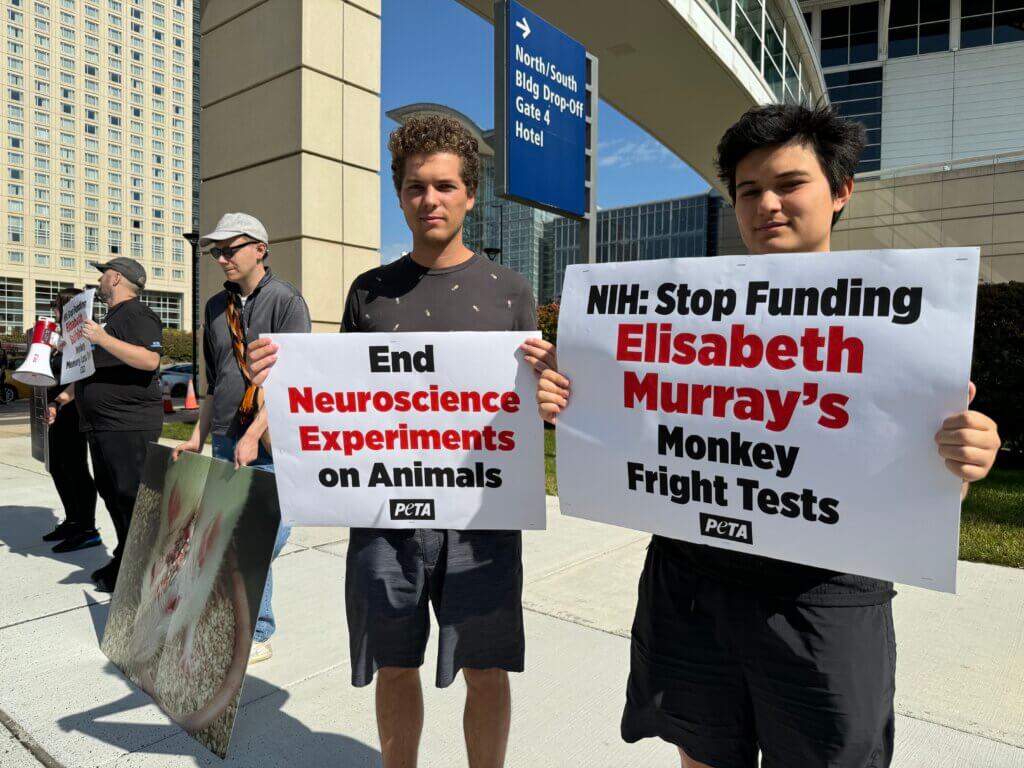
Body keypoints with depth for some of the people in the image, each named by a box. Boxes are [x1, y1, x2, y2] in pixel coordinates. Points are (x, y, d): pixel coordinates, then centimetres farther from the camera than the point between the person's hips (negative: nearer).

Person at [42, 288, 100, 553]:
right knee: (58, 468, 16)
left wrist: (57, 403, -31)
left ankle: (88, 530, 0)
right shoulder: (67, 337, 16)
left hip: (71, 411, -10)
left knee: (74, 468, -7)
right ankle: (72, 521, 27)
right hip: (60, 413, 10)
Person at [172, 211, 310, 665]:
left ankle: (255, 635, 13)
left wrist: (253, 436, -17)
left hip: (272, 444, -6)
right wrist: (199, 435, 15)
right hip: (226, 444, 6)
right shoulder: (217, 307, 15)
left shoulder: (286, 301, -6)